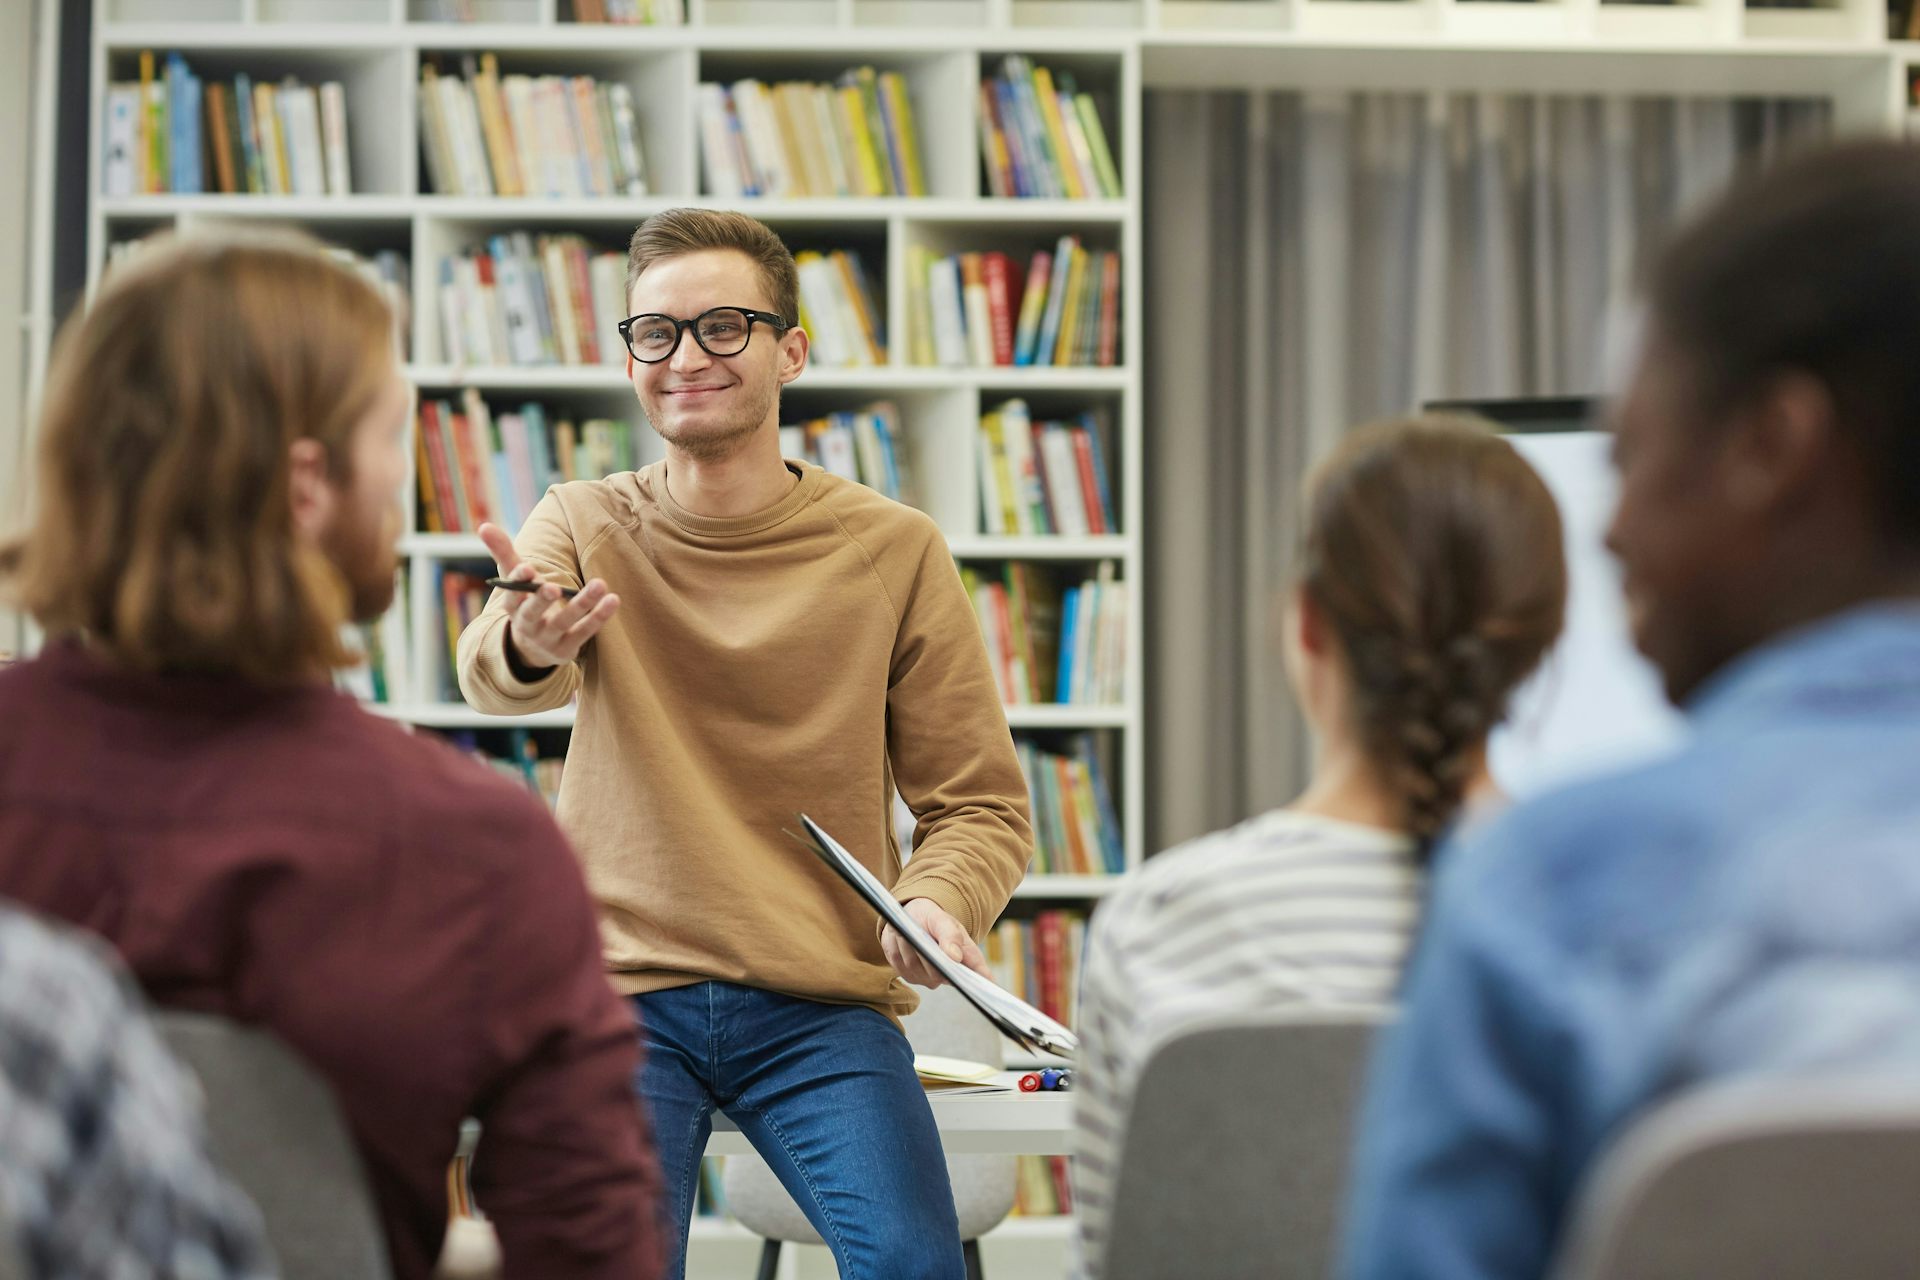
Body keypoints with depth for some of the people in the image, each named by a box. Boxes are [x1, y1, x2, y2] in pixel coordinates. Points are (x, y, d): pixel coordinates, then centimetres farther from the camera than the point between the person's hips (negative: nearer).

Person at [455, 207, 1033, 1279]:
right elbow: (491, 676, -18)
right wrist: (527, 643, -43)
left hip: (821, 1003, 0)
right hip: (620, 989, 0)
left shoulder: (894, 550, 3)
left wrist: (937, 902, -17)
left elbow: (981, 802, 6)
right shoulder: (582, 528, 4)